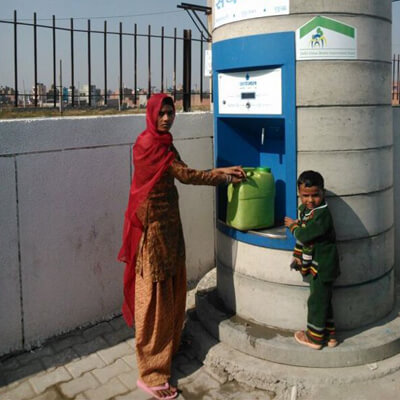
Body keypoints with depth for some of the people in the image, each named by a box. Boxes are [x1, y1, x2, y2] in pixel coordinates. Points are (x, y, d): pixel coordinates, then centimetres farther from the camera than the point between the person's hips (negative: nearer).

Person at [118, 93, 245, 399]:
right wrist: (223, 176, -14)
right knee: (155, 296, -4)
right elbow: (185, 175, -19)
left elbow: (181, 173, 6)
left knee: (172, 288, 19)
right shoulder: (149, 144, -17)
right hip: (154, 226, -9)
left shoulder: (162, 143, 12)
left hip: (169, 222, 9)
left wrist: (222, 172, -3)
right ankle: (151, 375, 6)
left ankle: (169, 347, 38)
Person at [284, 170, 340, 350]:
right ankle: (329, 335, 33)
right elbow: (303, 236, 16)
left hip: (323, 266, -10)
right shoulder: (305, 209, 6)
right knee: (323, 300, 19)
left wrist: (293, 226, -8)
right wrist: (297, 256, 12)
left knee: (317, 301, 4)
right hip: (316, 265, 10)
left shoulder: (322, 213, -23)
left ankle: (315, 337, 20)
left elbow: (304, 235, -27)